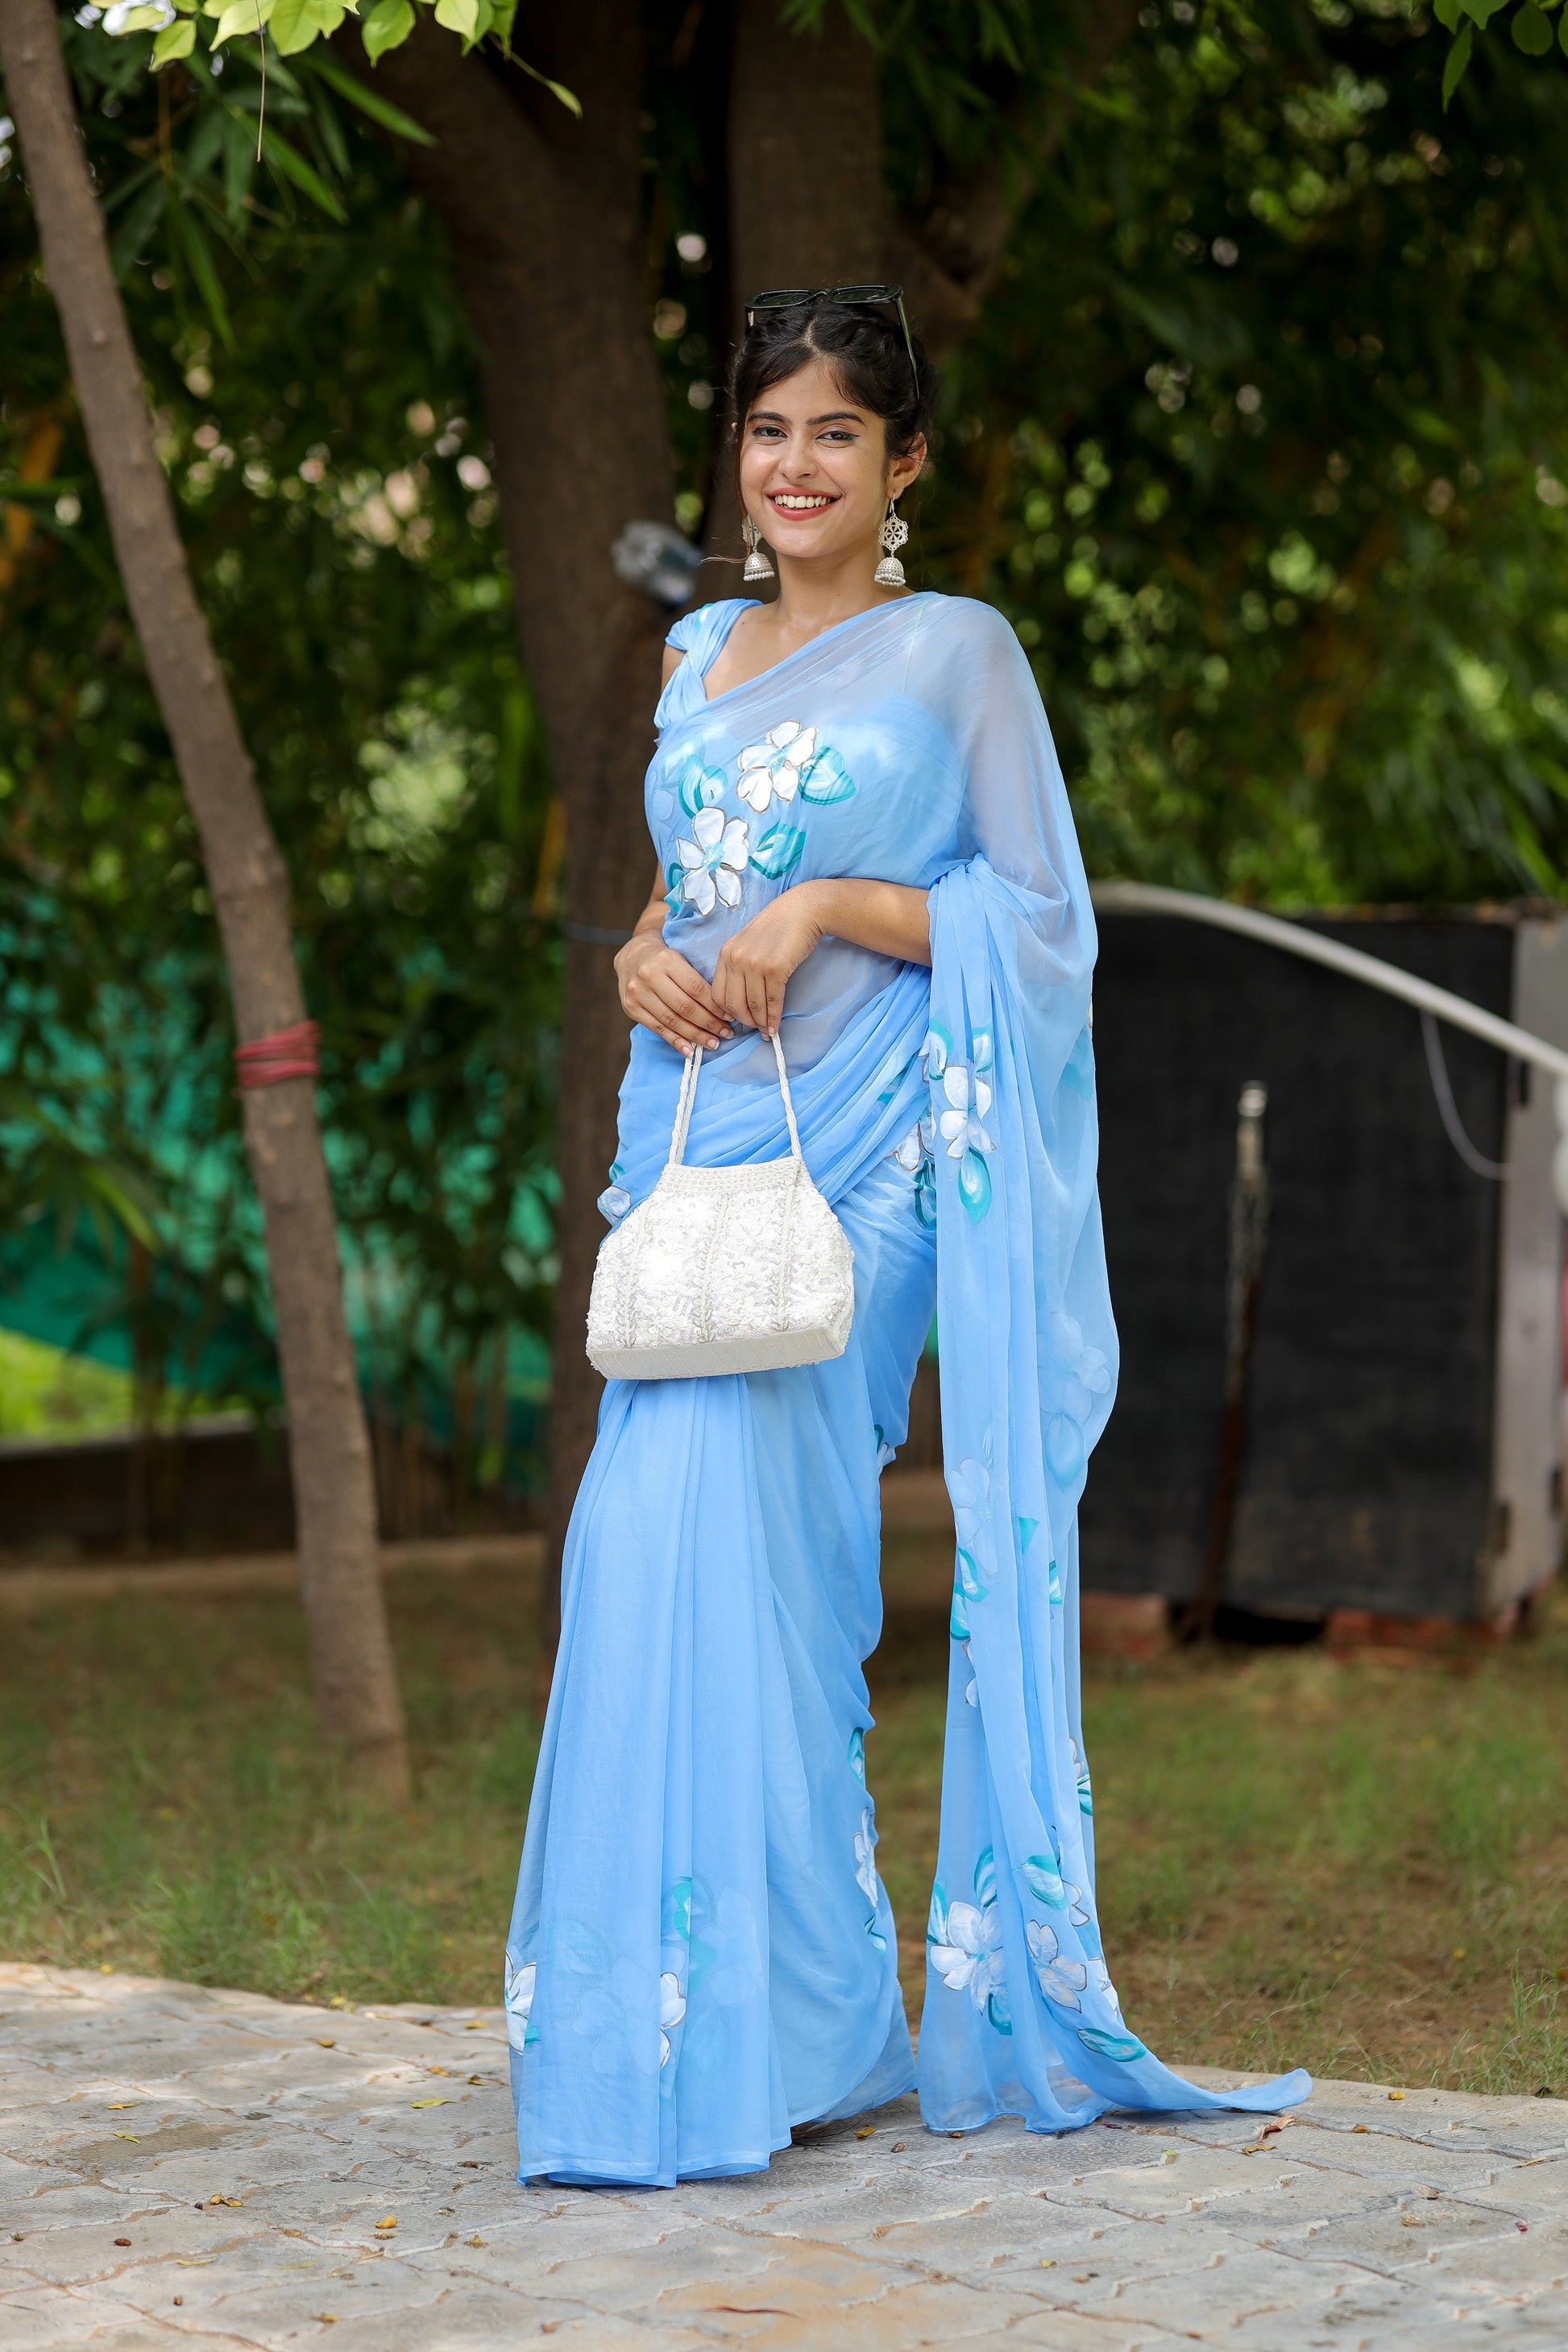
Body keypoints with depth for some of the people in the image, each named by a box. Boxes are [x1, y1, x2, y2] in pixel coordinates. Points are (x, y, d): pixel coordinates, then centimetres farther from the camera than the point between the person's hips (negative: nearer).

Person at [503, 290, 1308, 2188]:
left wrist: (828, 908, -14)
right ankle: (798, 2014, 11)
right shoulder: (700, 652, 18)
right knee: (675, 1546, 1)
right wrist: (644, 955, 3)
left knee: (705, 1524, -15)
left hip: (847, 1147, -6)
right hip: (693, 1124, 6)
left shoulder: (956, 650, 1)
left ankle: (753, 2029, -6)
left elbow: (1038, 919, -3)